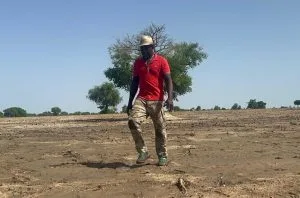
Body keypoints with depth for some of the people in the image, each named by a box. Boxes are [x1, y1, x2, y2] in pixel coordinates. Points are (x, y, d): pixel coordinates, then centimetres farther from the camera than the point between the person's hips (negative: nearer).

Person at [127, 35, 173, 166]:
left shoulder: (161, 61, 0)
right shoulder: (138, 62, 12)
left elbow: (168, 80, -6)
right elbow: (134, 82, 16)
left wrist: (170, 98, -20)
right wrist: (130, 102, 13)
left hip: (157, 100, -3)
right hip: (141, 99, 3)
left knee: (160, 129, 3)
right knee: (133, 122, -18)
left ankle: (163, 156, 16)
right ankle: (143, 151, -8)